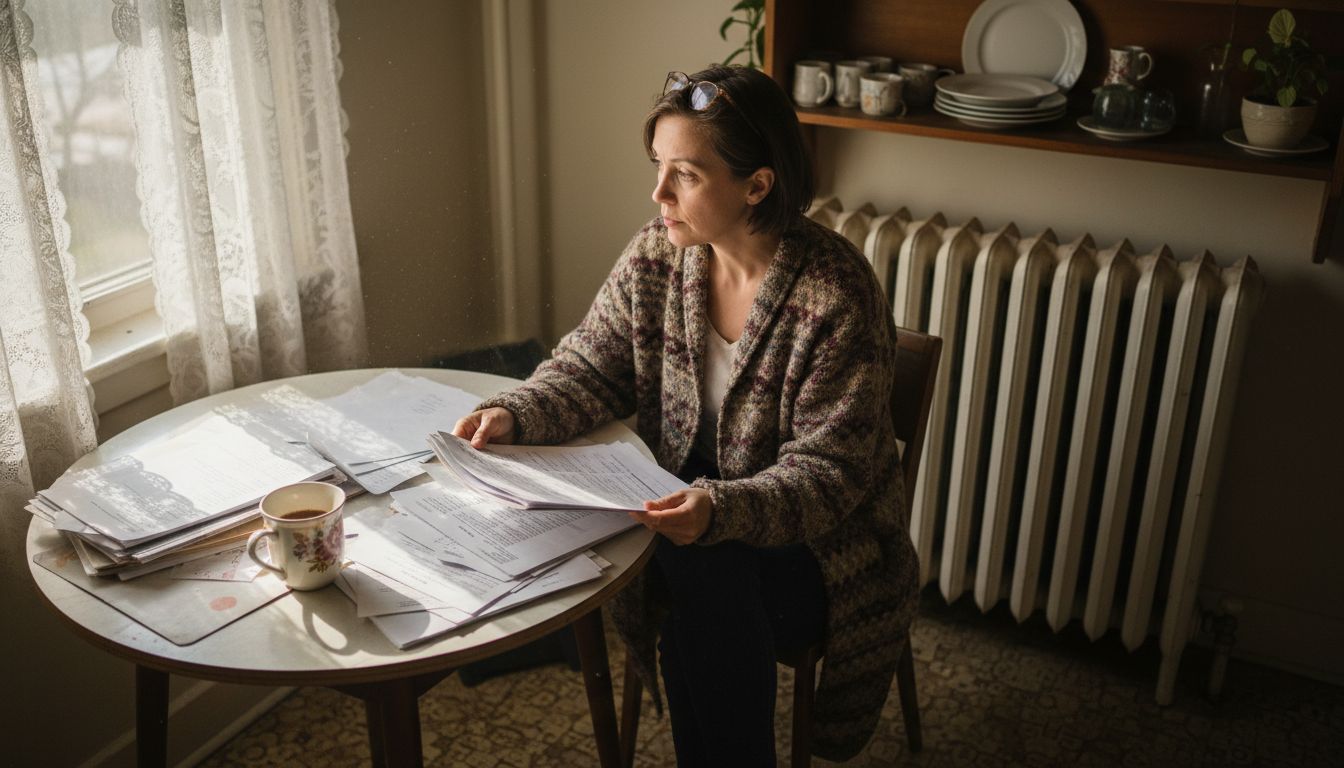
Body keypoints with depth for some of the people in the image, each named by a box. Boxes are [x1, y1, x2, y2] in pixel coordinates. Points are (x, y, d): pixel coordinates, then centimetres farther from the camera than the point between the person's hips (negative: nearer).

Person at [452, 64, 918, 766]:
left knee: (706, 629, -29)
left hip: (813, 540, -3)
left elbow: (826, 473, -21)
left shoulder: (837, 296, -21)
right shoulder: (659, 252, -5)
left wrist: (720, 511, -39)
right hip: (684, 505, 4)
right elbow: (593, 366, 1)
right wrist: (515, 415, -18)